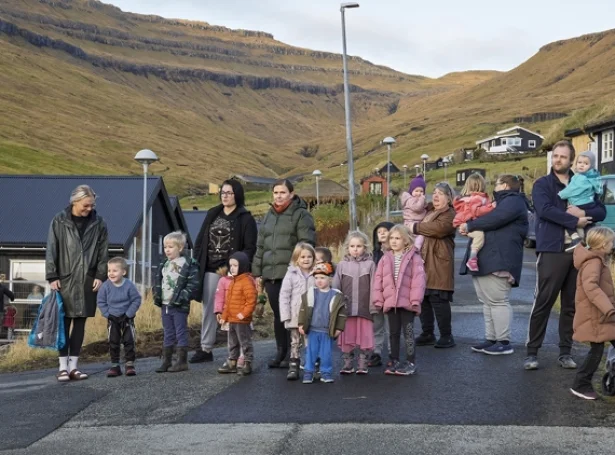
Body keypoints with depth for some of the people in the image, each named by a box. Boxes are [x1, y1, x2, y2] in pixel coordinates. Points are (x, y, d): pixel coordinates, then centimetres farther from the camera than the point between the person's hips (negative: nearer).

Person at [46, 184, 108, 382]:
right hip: (65, 279, -2)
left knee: (80, 323, 5)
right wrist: (52, 277, -6)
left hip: (87, 280, 2)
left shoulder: (98, 223, 4)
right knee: (64, 322, 0)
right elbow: (51, 250, -1)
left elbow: (103, 252, 6)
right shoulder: (59, 221, -1)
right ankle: (63, 366, 6)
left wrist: (101, 276, -1)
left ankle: (73, 365, 11)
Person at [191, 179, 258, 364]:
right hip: (210, 270, 5)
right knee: (208, 309, 9)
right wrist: (196, 263, 6)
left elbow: (250, 248, -7)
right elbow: (200, 240, 15)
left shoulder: (245, 218, -2)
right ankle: (205, 349, 16)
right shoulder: (212, 214, 14)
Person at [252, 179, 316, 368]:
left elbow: (307, 245, -8)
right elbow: (260, 246, 22)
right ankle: (281, 352, 19)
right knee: (277, 315, 10)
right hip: (270, 275, 6)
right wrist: (257, 271, 16)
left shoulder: (301, 215, -1)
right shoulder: (269, 216, 20)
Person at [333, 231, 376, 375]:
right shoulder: (342, 265, 6)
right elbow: (336, 287, 6)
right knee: (347, 337, 7)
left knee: (365, 337, 2)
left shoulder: (370, 264, 2)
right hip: (346, 309, 2)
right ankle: (348, 363, 18)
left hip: (364, 309, -1)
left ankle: (363, 364, 14)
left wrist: (373, 306, -5)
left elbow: (373, 287, -1)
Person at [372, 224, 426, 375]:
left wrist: (415, 299, -17)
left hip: (406, 302, -4)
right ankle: (394, 361, 21)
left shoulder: (413, 257, -6)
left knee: (408, 331, 2)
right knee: (393, 332, 13)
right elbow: (378, 279, 7)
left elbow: (418, 279, -11)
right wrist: (378, 299, 1)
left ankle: (411, 362, 9)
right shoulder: (385, 258, 8)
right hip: (390, 302, 5)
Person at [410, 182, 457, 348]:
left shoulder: (450, 215, -5)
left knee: (438, 300, -8)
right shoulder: (428, 210, 20)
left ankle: (446, 336, 1)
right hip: (422, 261, 8)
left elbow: (439, 228, -24)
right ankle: (427, 333, 20)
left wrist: (415, 227, -15)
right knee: (423, 299, 10)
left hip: (438, 263, -8)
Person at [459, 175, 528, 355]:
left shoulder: (513, 201, -5)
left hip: (498, 261, -11)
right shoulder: (501, 201, 29)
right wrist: (470, 227, 7)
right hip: (485, 261, 11)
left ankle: (504, 342, -4)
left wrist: (469, 225, -10)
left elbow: (495, 219, -19)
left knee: (498, 301, -8)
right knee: (488, 302, 12)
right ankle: (491, 339, 17)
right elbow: (490, 218, 27)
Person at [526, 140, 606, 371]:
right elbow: (545, 210, -15)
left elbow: (601, 211, 10)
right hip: (552, 251, -4)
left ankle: (565, 352, 17)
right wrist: (574, 221, -14)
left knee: (571, 304, 8)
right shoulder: (542, 184, 3)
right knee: (543, 303, -4)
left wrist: (583, 213, -10)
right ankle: (532, 352, 2)